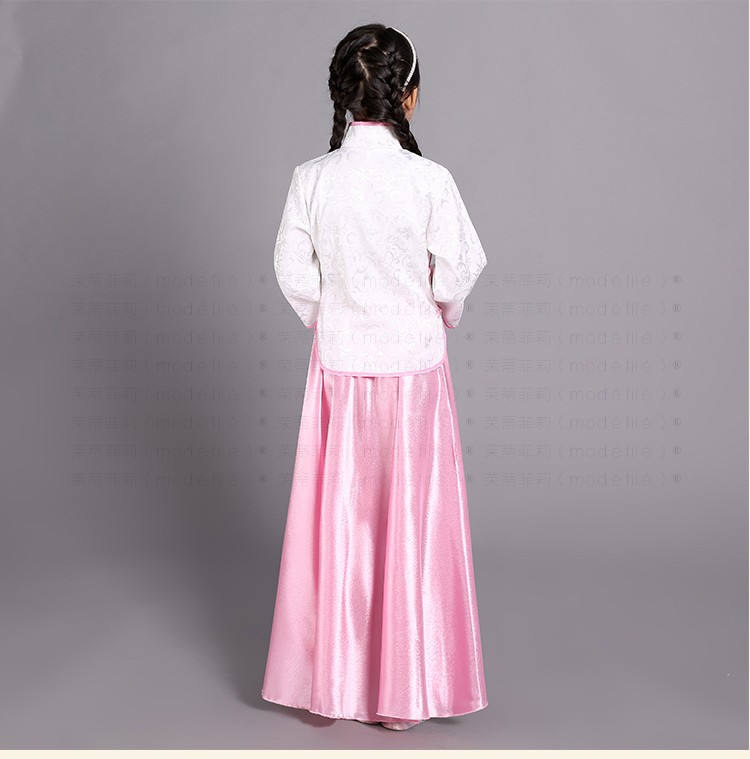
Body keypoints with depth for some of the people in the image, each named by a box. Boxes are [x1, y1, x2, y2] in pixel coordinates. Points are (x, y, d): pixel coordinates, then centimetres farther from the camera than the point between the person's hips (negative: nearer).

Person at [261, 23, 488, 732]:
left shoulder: (312, 177, -7)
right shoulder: (429, 181, -14)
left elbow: (294, 275, -2)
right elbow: (455, 279, -7)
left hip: (337, 368, 2)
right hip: (413, 366, -2)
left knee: (336, 519, 14)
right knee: (409, 521, 9)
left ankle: (329, 679, 26)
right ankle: (401, 690, 20)